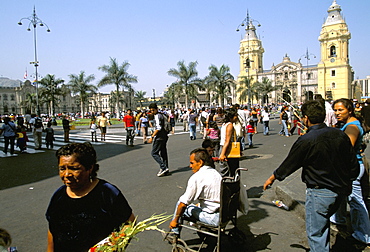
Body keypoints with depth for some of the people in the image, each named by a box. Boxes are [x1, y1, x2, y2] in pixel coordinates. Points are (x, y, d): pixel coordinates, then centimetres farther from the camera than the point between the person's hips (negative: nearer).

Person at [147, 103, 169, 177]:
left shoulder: (157, 116, -13)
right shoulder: (161, 115, 17)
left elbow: (158, 128, -22)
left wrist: (152, 137, -22)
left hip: (159, 137, -10)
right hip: (164, 136, 10)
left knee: (154, 153, -4)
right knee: (163, 153, 12)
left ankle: (163, 168, -9)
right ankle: (166, 170, 16)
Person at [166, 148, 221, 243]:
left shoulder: (196, 177, -16)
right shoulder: (216, 173, 9)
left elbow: (183, 203, -14)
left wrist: (175, 220, 0)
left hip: (212, 218, -8)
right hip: (223, 215, 8)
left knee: (181, 204, 7)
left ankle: (174, 234, 21)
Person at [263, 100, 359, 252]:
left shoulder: (306, 141, -20)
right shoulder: (340, 135, -2)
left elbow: (289, 164, -8)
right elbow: (354, 166, 5)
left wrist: (272, 178, 8)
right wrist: (345, 182, 23)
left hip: (320, 193, -7)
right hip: (341, 191, 7)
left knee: (316, 233, 7)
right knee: (323, 221, 27)